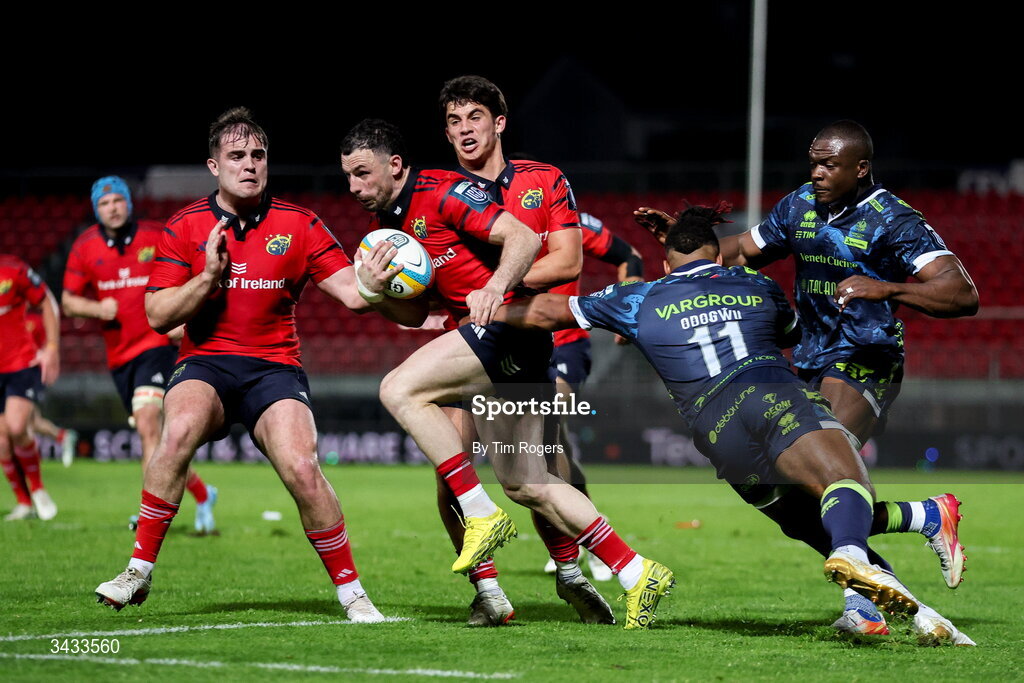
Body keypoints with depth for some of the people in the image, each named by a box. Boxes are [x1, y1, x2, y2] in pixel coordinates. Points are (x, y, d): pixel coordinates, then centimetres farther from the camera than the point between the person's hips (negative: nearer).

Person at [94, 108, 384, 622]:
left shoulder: (299, 226, 3)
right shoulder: (185, 227, 3)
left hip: (274, 366, 0)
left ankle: (351, 592, -5)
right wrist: (209, 277, -14)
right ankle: (139, 571, -22)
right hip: (204, 364, 0)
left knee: (301, 468, -24)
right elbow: (158, 315, 0)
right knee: (180, 429, -33)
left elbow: (353, 293, -5)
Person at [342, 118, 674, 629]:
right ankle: (637, 575, 10)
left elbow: (524, 238, -18)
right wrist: (375, 290, -2)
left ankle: (481, 515, -16)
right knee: (522, 483, 6)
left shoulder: (442, 192, -10)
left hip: (511, 322, -10)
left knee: (401, 390, -20)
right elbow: (415, 315, 18)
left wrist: (496, 288, -35)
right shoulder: (386, 224, 17)